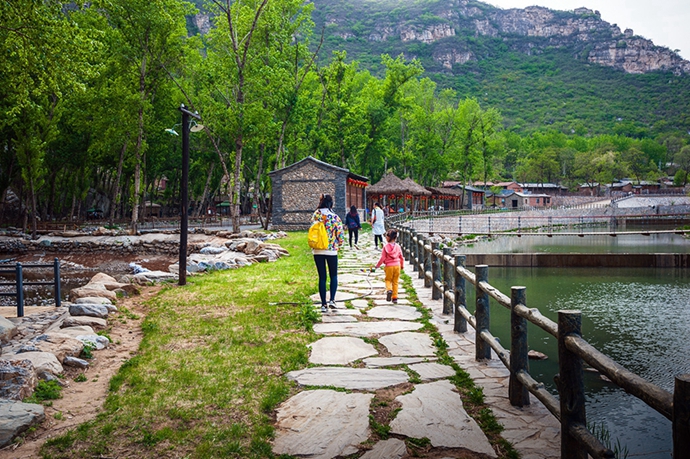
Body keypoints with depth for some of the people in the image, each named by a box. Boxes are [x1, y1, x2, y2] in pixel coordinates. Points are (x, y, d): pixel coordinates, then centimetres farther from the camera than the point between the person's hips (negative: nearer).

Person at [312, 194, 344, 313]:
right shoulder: (335, 218, -8)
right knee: (333, 276, 15)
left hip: (317, 251, 2)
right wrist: (338, 245, 14)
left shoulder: (315, 216, -4)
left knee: (322, 277, 9)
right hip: (331, 250, -2)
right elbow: (341, 237, -5)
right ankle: (332, 300, -1)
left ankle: (323, 305, 9)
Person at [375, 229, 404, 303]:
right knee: (395, 282, 11)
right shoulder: (398, 247, 2)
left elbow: (382, 258, -8)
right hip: (397, 265, 3)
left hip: (389, 266, -3)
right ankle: (394, 297, 10)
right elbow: (401, 257, 11)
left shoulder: (385, 247, -10)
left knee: (388, 280, 13)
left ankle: (389, 290, -18)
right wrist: (402, 265, 27)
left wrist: (377, 265, 6)